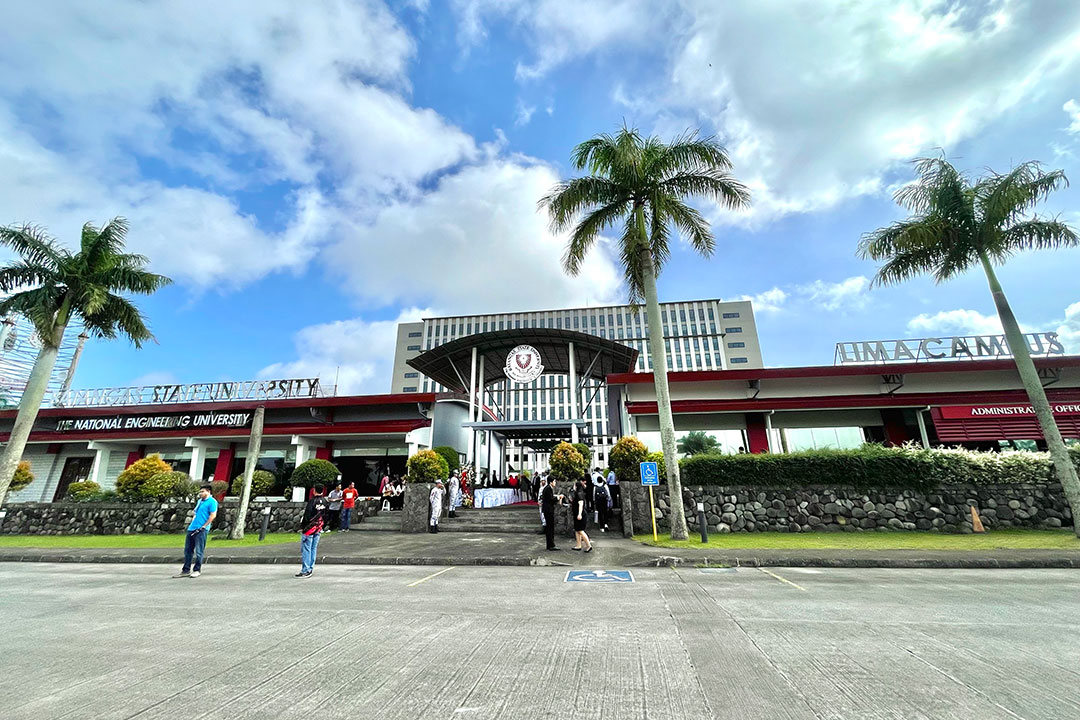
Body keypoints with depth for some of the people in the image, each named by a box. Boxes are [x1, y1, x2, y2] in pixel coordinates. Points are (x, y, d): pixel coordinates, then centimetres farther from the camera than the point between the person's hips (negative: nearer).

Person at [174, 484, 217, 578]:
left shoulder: (212, 502, -10)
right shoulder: (200, 501, 18)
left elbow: (213, 515, -15)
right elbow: (195, 513, 25)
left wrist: (203, 527, -15)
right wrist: (192, 523, 12)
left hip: (201, 530, -9)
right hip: (192, 528, 9)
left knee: (199, 551, -2)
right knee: (188, 550, 12)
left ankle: (197, 570, 9)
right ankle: (186, 570, 21)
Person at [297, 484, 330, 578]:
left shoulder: (312, 501, -14)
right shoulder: (326, 502, 6)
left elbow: (307, 516, -16)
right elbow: (327, 516, 10)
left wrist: (302, 527, -5)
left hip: (309, 529, -6)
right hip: (318, 530, 6)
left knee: (306, 549, 0)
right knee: (314, 549, 13)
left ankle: (305, 571, 0)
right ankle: (310, 569, 18)